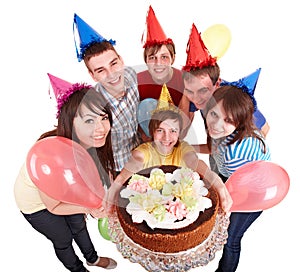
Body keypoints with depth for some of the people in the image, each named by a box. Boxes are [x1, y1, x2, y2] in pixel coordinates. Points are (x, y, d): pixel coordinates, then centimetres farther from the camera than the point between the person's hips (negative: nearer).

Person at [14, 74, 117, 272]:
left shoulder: (90, 142, -29)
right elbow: (53, 206, -28)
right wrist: (87, 207, -40)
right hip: (36, 203, -4)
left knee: (79, 225, 26)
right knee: (63, 239, 18)